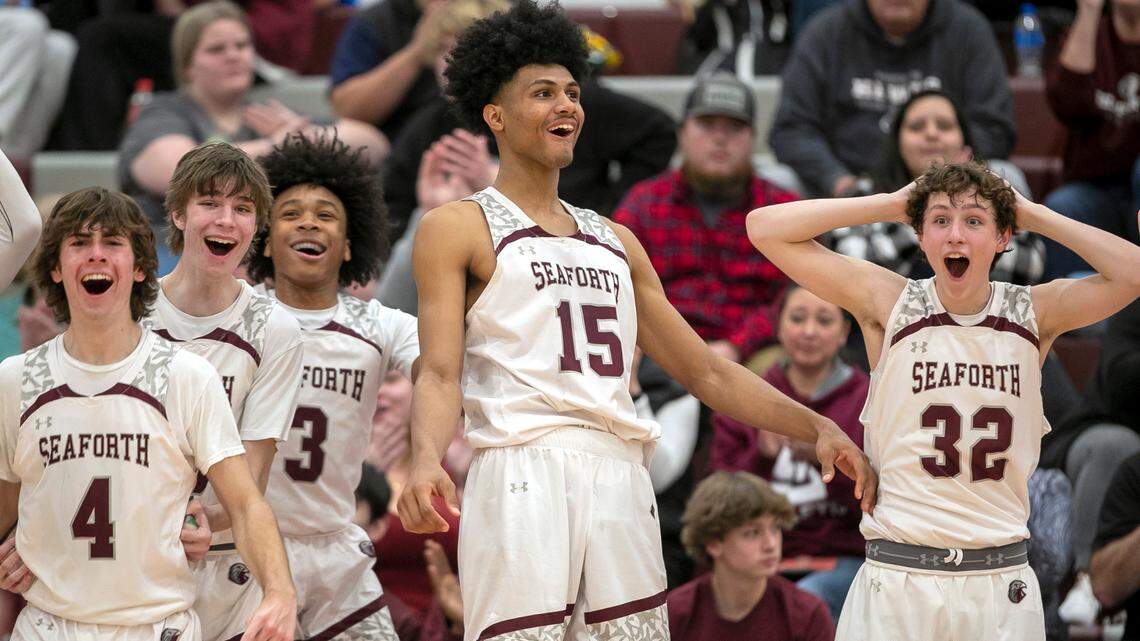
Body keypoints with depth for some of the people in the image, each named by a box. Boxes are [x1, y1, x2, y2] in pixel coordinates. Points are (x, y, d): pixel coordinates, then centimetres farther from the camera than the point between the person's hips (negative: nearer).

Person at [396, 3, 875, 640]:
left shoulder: (614, 241, 24)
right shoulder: (457, 229, 7)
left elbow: (705, 370, 25)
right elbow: (440, 374, -5)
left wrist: (818, 428, 15)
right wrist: (426, 462, -25)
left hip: (622, 483, 6)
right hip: (523, 479, -6)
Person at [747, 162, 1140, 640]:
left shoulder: (1034, 313, 2)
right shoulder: (890, 304, -1)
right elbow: (765, 228, -4)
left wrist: (1032, 215, -3)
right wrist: (891, 204, -2)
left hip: (1002, 587, 1)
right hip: (896, 580, -1)